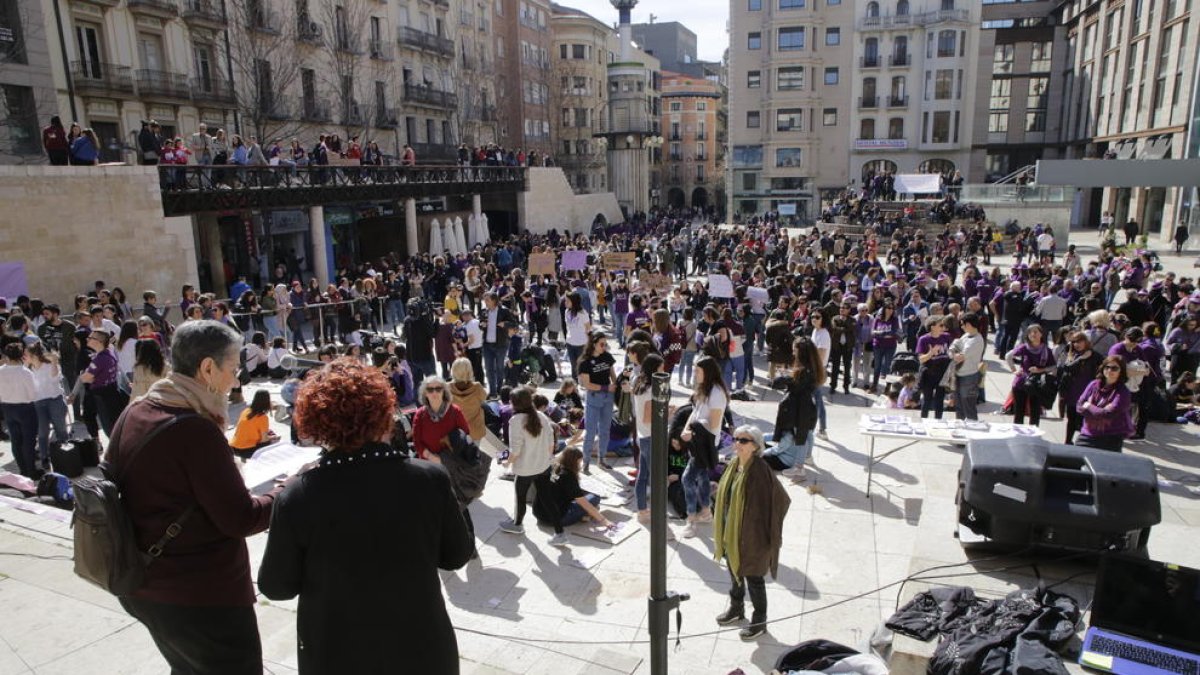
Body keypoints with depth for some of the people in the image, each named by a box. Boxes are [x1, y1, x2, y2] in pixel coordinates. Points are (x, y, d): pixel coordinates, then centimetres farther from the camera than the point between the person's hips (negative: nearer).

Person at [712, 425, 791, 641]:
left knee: (753, 578, 9)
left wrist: (767, 531, -15)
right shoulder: (734, 465, 0)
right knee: (734, 572, 24)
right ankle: (736, 608, 45)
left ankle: (759, 621, 28)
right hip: (730, 533, 7)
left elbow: (780, 499, -21)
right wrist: (722, 532, 12)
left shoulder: (760, 470, -23)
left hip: (752, 535, -7)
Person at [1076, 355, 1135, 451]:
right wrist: (1100, 411, -13)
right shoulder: (1094, 385, 5)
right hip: (1087, 435, 5)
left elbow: (1109, 414, -20)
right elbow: (1079, 406, 1)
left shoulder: (1123, 392, -9)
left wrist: (1089, 407, -6)